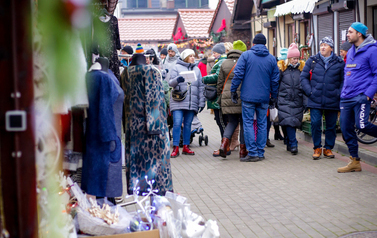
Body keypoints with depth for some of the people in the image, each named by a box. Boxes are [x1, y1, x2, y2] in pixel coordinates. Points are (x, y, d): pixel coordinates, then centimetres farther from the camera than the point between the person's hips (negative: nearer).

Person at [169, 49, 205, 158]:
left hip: (192, 103, 4)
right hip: (178, 102, -4)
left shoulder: (196, 69, 17)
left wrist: (201, 102, 12)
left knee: (188, 124, 6)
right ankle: (175, 148, -7)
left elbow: (201, 87, 17)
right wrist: (176, 80, -24)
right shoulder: (177, 68, 5)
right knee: (177, 123, -11)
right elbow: (170, 82, -2)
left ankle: (186, 147, 15)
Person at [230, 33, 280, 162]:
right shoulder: (272, 59, 8)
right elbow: (275, 80, 10)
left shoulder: (246, 55, -1)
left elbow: (238, 74, -7)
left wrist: (233, 90, 0)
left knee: (248, 123, 0)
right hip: (264, 98, 3)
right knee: (262, 124, 10)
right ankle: (260, 153, 13)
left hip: (248, 96, -3)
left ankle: (252, 153, -5)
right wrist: (273, 97, 18)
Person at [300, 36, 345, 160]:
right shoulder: (312, 61, 5)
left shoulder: (339, 63, 5)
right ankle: (317, 148, 11)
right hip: (315, 100, 0)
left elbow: (344, 80, 10)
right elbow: (303, 77, 7)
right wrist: (309, 92, -3)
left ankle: (328, 148, 21)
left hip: (332, 101, 1)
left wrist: (339, 94, -3)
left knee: (331, 125, 6)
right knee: (315, 124, -5)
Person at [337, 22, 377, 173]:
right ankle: (354, 162, 14)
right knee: (346, 129, 5)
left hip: (361, 96, -8)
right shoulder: (350, 52, 17)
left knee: (362, 125, -21)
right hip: (347, 97, 8)